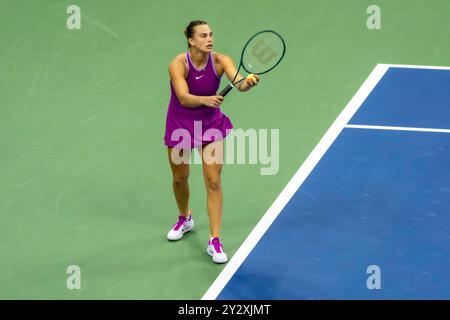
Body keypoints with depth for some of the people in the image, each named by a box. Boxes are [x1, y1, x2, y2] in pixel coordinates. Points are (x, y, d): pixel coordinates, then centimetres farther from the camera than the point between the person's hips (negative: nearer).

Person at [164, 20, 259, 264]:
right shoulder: (178, 64, -23)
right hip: (180, 124, 0)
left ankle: (214, 241, -2)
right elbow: (184, 98, -34)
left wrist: (247, 83, -57)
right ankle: (185, 219, 45)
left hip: (210, 123, 0)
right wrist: (205, 100, -53)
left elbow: (239, 83, -34)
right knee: (179, 178, 15)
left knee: (213, 181, -8)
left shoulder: (220, 61, -18)